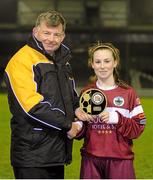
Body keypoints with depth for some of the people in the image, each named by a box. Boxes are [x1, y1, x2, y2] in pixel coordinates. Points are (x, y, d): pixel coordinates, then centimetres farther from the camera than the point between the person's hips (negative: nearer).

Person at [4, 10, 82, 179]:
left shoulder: (63, 60, 16)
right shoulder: (22, 60, -12)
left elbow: (72, 96, 29)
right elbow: (31, 106, -21)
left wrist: (77, 111, 6)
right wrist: (67, 125, -15)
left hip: (58, 152, 9)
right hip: (32, 153, -9)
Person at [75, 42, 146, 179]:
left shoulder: (128, 92, 2)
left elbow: (138, 128, -2)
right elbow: (80, 133, 10)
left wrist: (117, 118, -17)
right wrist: (79, 118, -11)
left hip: (120, 159, -2)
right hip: (91, 160, 2)